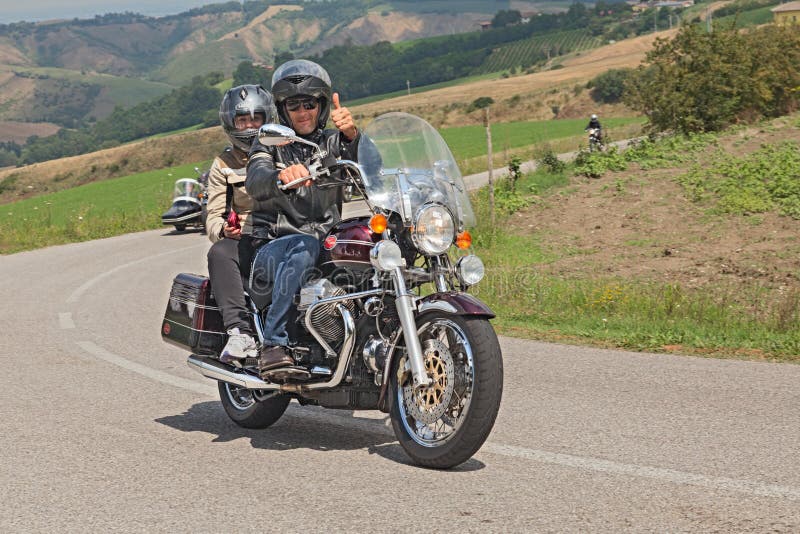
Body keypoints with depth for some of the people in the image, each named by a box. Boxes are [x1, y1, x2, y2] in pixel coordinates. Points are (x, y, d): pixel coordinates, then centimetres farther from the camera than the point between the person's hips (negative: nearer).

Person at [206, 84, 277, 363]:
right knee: (219, 253, -34)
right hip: (246, 242, 1)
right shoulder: (224, 165, 18)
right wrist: (224, 229, -12)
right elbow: (214, 217, 12)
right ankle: (240, 332, -42)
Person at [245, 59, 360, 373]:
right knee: (303, 247, -38)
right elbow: (255, 182, -13)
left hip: (326, 242, 3)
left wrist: (351, 134, -27)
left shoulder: (332, 141, 17)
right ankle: (273, 344, -42)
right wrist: (282, 176, -37)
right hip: (272, 247, -3)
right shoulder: (269, 142, 10)